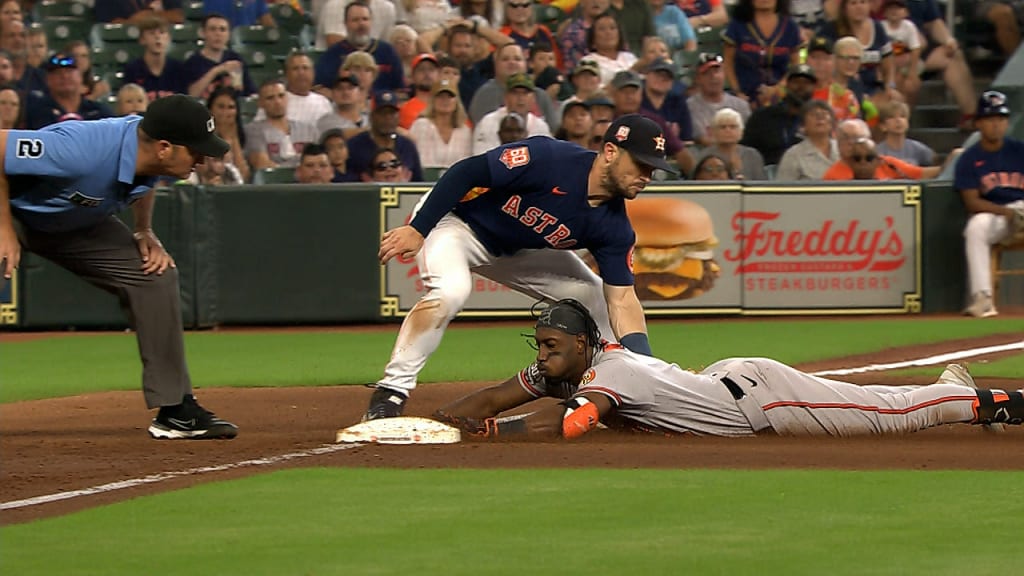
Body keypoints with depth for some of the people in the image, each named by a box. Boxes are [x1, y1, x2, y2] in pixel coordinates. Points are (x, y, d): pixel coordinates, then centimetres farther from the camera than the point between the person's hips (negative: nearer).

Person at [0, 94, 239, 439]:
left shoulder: (148, 153, -15)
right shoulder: (84, 151, -40)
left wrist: (144, 233, -2)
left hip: (76, 222, 7)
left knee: (155, 274, -2)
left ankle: (176, 410, 5)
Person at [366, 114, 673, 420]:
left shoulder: (613, 226, -14)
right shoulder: (547, 159, -33)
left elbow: (622, 299, -13)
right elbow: (466, 172, -29)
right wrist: (417, 229, -32)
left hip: (515, 252, 7)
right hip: (457, 221, -7)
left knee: (594, 295, 2)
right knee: (450, 291, -35)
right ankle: (391, 393, -26)